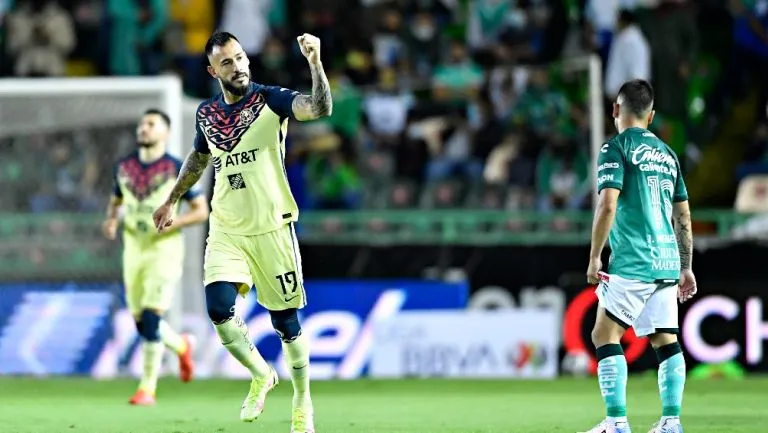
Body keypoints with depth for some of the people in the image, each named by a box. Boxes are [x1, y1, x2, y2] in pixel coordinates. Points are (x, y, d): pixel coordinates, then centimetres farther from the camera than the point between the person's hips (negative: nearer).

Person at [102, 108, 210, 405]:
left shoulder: (176, 169, -6)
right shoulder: (124, 167, 8)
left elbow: (201, 210, -3)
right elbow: (116, 201, 22)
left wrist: (175, 222, -19)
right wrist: (111, 220, 0)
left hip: (164, 250, -5)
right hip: (133, 251, 5)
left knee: (151, 318, -15)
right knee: (141, 323, 7)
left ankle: (147, 388, -7)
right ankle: (180, 346, 39)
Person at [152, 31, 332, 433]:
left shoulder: (270, 100, -8)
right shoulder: (207, 112, 5)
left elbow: (320, 108, -27)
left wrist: (315, 63, -40)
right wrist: (172, 200, 31)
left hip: (271, 229, -3)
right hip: (226, 230, 3)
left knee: (286, 320, 2)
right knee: (219, 309, -14)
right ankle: (261, 375, 12)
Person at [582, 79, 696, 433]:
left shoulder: (617, 148, -4)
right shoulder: (666, 154, 17)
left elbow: (607, 205, -14)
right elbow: (683, 217, 19)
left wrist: (594, 258, -7)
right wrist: (686, 268, 24)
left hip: (632, 262, -7)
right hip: (666, 262, 7)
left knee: (605, 336, -1)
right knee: (666, 340, 8)